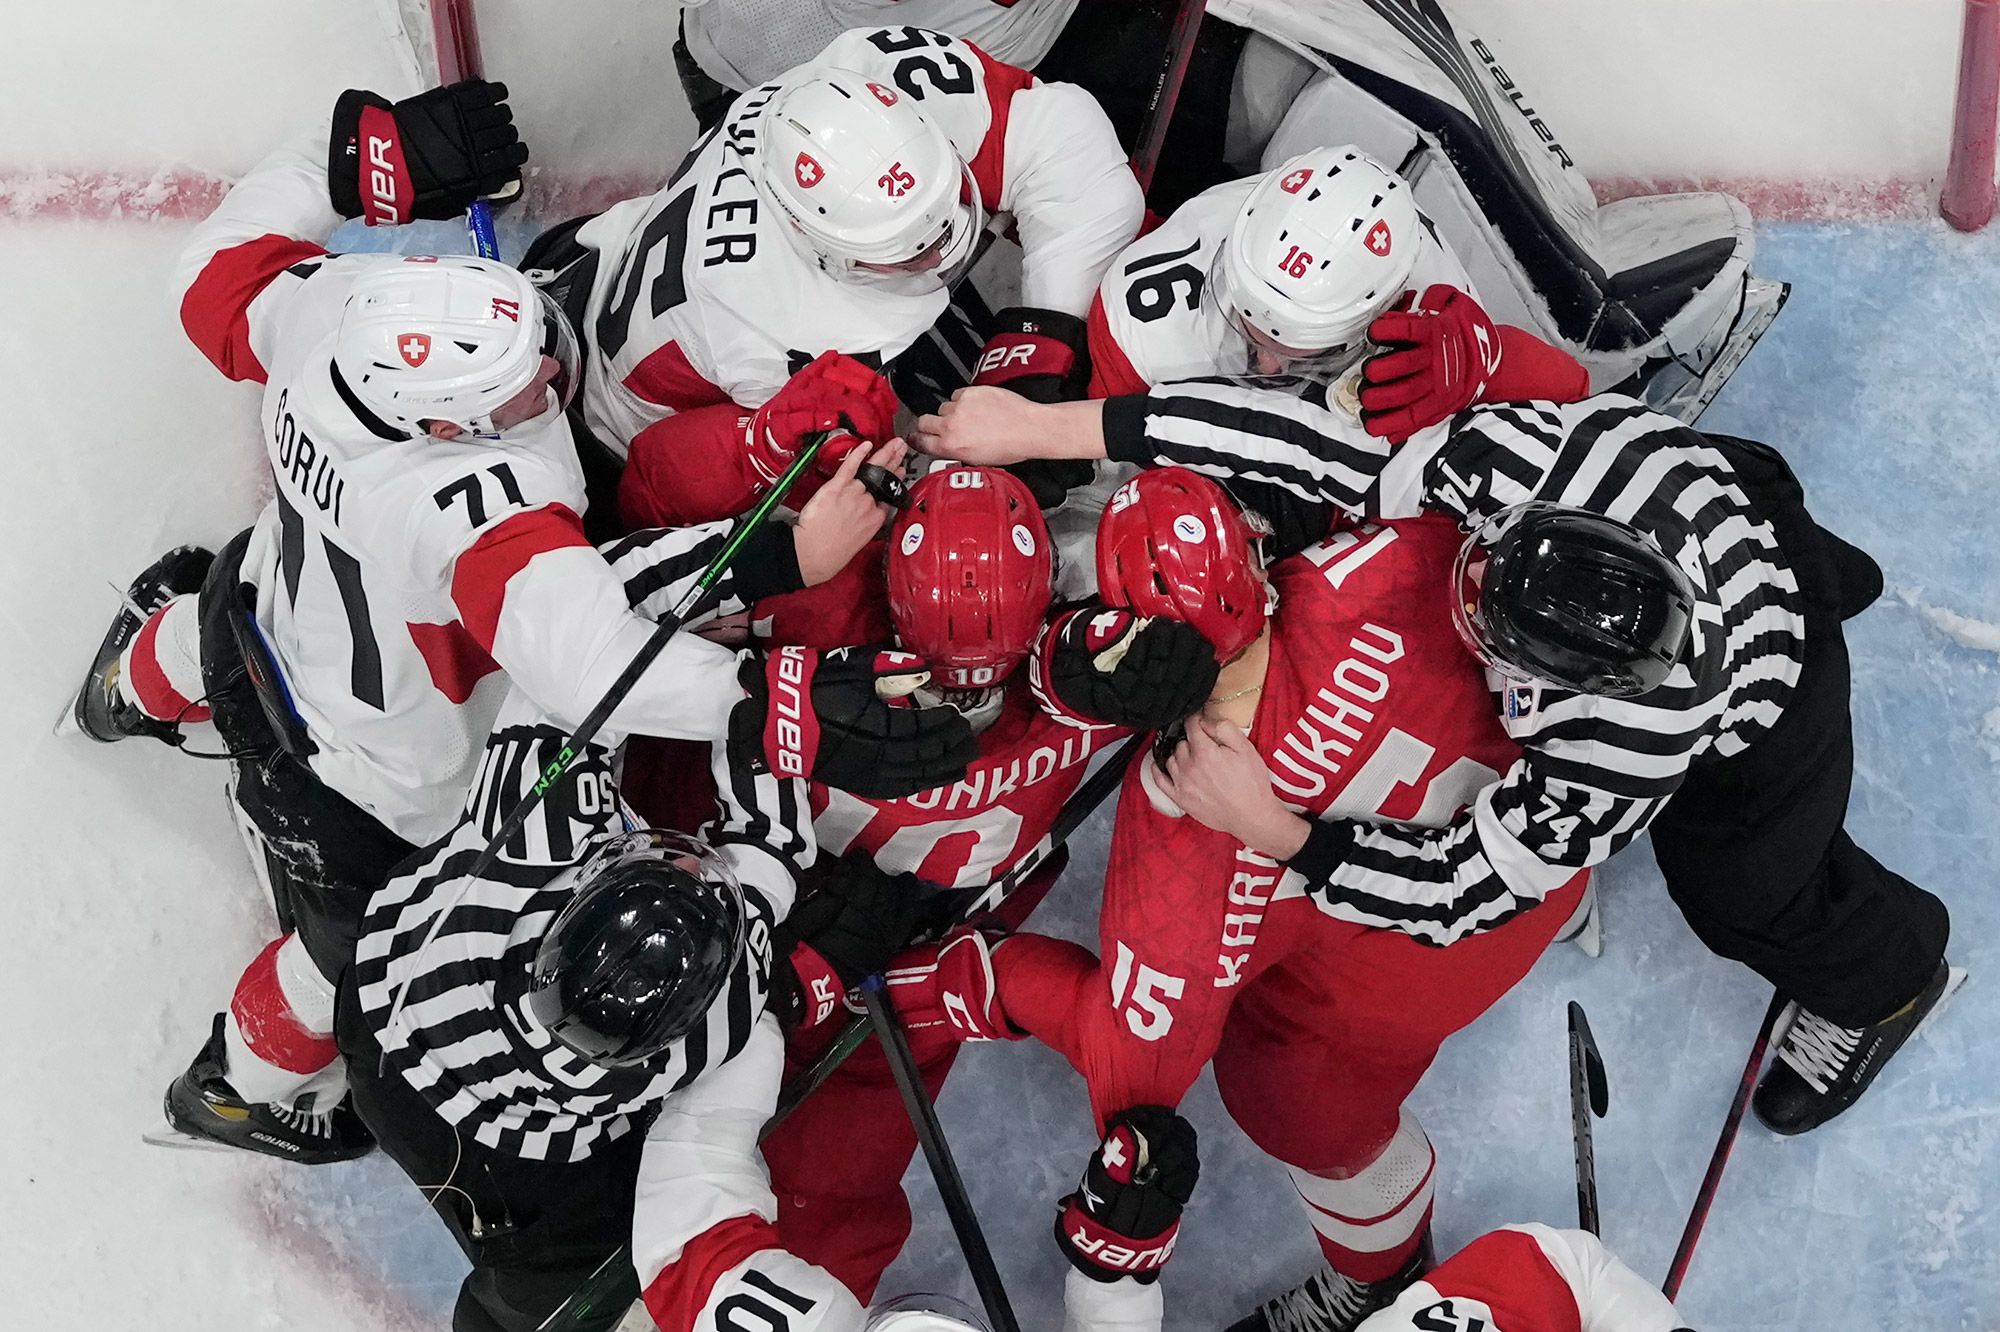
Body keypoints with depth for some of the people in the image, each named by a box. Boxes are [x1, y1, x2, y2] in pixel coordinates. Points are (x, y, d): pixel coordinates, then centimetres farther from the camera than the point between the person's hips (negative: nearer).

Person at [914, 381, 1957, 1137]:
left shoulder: (1626, 744, -50)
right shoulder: (1539, 458, -44)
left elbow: (1471, 890, -37)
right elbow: (1323, 446, -45)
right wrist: (1047, 426, -48)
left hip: (1755, 715, -4)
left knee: (1740, 896, 21)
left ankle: (1888, 985, 58)